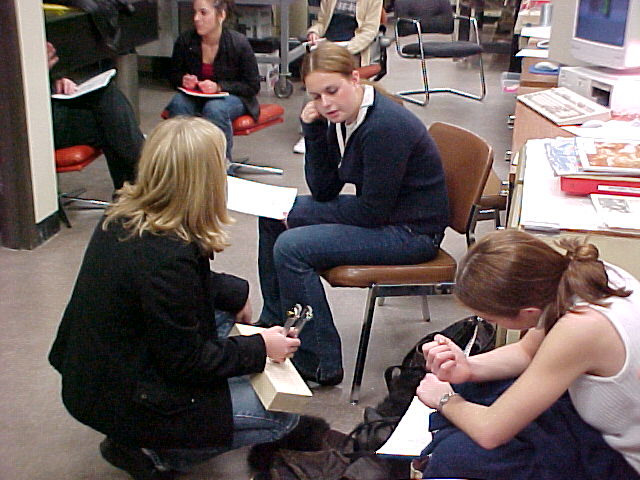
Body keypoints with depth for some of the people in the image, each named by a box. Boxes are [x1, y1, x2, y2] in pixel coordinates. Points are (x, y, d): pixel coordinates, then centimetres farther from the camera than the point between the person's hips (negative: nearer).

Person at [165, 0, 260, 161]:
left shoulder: (239, 43, -14)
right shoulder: (185, 41, -6)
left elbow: (253, 86, -8)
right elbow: (173, 75, 11)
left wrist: (219, 87, -20)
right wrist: (183, 79, -14)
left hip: (233, 97, -3)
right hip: (196, 98, 3)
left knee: (214, 108, -37)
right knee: (178, 103, -30)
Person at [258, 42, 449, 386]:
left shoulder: (385, 127, -26)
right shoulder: (340, 119, 1)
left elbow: (373, 211, -23)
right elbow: (324, 191, 2)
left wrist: (300, 213, -14)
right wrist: (313, 130, -10)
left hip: (412, 232, -10)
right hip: (377, 214, 10)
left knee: (291, 248, -22)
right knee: (272, 215, 13)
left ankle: (319, 363, -10)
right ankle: (274, 323, 26)